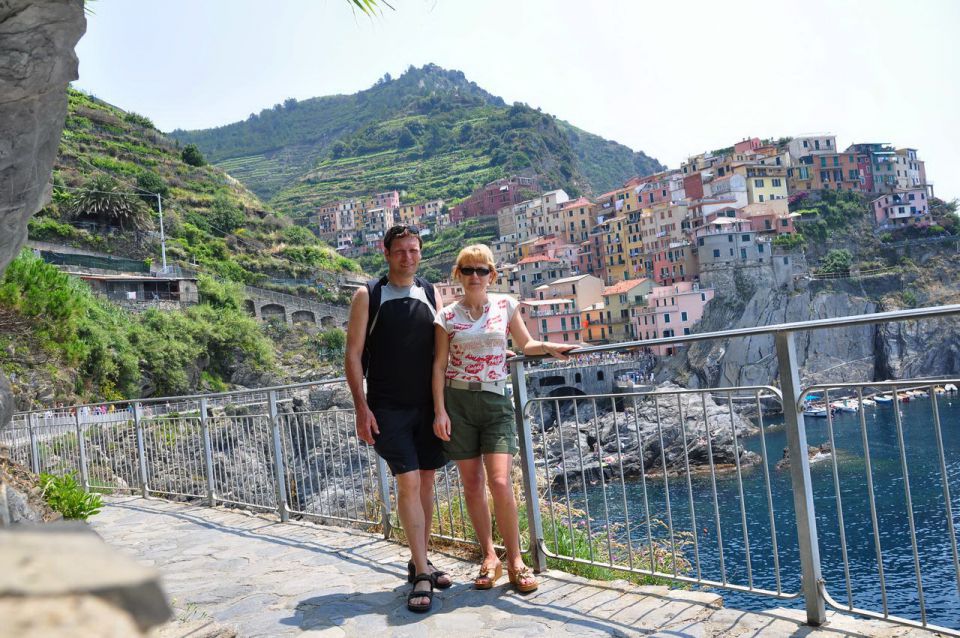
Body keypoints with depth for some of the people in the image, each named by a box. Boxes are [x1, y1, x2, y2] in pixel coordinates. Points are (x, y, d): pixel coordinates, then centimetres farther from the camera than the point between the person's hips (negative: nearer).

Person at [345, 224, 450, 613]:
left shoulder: (430, 295, 9)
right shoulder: (368, 296, 0)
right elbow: (353, 354, -3)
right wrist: (361, 408, -10)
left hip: (428, 406, 4)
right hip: (388, 408, -4)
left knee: (426, 481, 9)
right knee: (408, 482, -9)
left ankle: (419, 562, 23)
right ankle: (422, 573, -1)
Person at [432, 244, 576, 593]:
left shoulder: (505, 305, 6)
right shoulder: (447, 315, 4)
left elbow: (525, 344, 16)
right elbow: (439, 365, 2)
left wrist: (548, 347, -4)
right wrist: (440, 410, -6)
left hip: (496, 401, 0)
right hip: (458, 402, 1)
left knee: (500, 482, -12)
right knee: (472, 484, 4)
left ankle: (515, 561, 5)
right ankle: (489, 558, 19)